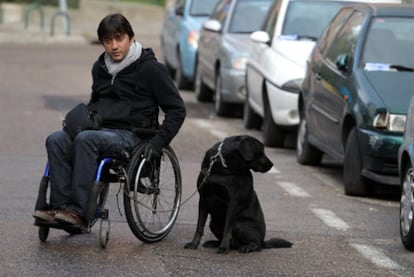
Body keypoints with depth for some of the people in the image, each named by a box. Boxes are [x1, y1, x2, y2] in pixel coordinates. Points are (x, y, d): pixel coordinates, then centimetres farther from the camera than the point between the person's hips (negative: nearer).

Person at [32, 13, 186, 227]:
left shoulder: (150, 68, -2)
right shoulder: (100, 67, 18)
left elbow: (177, 110, 0)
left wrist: (158, 141, -12)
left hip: (129, 135, -6)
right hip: (98, 129, 6)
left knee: (85, 139, -35)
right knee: (56, 140, -24)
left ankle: (79, 211, -38)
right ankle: (60, 207, -31)